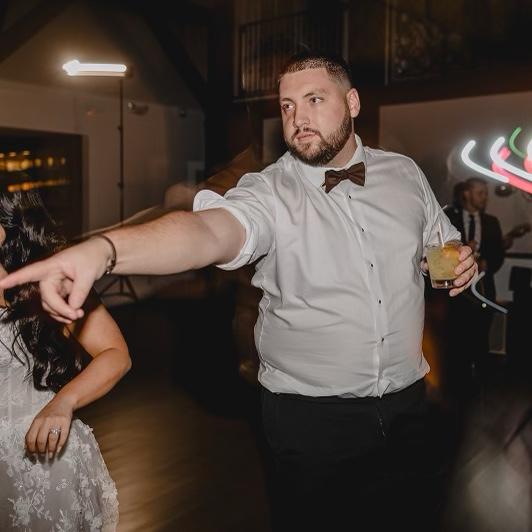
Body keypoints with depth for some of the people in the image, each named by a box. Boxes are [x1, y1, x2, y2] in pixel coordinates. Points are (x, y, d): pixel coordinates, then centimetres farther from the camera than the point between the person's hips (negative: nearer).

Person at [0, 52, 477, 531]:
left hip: (406, 405, 4)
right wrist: (103, 249, -54)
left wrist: (462, 262, -7)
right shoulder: (271, 193, -14)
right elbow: (208, 230, -35)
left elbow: (442, 244, 17)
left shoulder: (405, 173, 2)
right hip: (310, 417, -4)